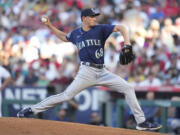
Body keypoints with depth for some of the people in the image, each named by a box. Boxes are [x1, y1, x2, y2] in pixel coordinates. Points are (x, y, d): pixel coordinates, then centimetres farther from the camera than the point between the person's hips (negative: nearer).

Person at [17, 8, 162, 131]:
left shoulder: (100, 29, 3)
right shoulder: (76, 33, 8)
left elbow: (121, 27, -5)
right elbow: (63, 36, 30)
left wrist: (127, 43, -21)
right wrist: (49, 26, 21)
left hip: (102, 72, 2)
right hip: (87, 71, -2)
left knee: (128, 89, -6)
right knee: (67, 96, -14)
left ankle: (141, 122, 0)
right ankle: (32, 109, -8)